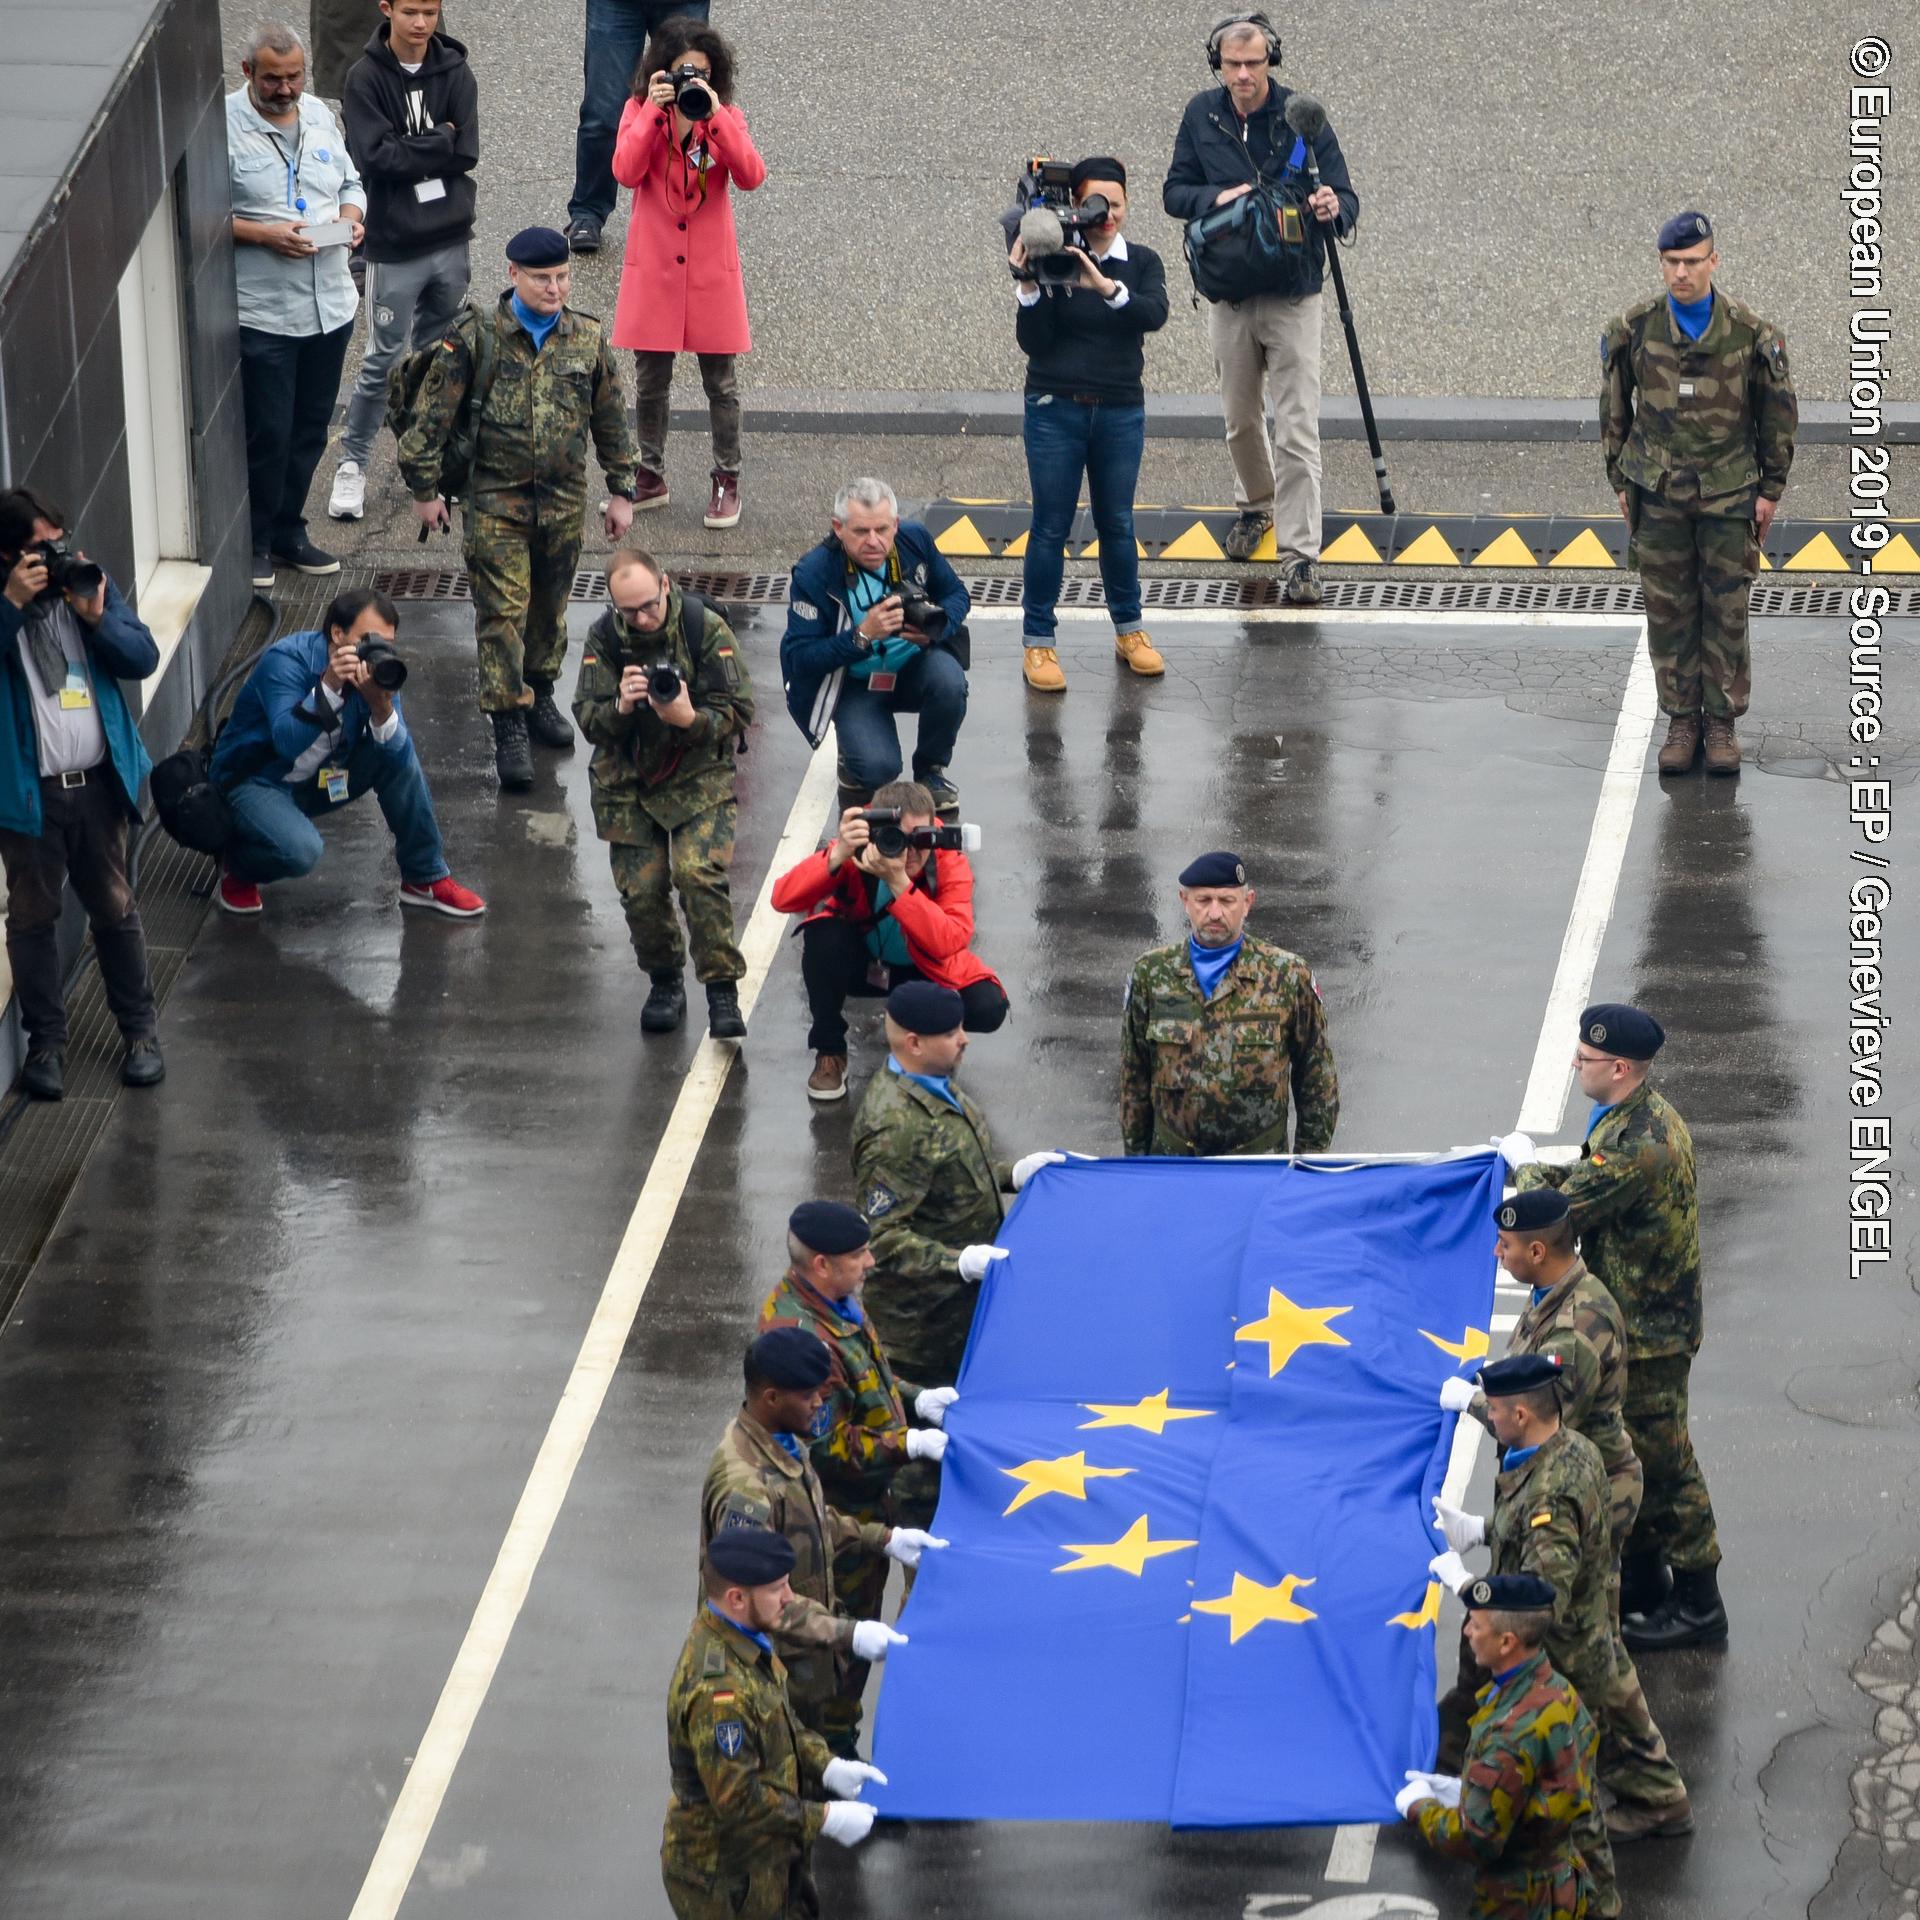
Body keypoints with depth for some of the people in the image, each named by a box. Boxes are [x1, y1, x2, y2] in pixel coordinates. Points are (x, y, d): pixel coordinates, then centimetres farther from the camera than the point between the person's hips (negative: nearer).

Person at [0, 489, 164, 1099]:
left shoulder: (90, 582, 2)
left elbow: (144, 658, -1)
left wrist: (98, 617, -16)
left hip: (98, 784, 3)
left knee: (116, 909, 12)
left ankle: (138, 1032, 24)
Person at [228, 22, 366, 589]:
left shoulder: (317, 114, 8)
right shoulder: (225, 125, -12)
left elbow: (350, 184, 19)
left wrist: (351, 217, -3)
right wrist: (264, 234, -23)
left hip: (330, 304, 6)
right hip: (262, 311, -6)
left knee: (310, 431, 15)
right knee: (268, 434, -1)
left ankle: (288, 533, 29)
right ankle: (254, 542, 15)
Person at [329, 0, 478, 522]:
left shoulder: (454, 72, 1)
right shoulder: (366, 78, -9)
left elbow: (466, 152, -8)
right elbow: (375, 156, -19)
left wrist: (409, 150, -13)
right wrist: (438, 144, -13)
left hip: (450, 240, 4)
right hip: (394, 246, -4)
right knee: (383, 361, 0)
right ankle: (352, 465, 11)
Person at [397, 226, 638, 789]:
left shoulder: (588, 340, 0)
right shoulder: (476, 338, -10)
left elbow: (611, 421, 10)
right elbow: (434, 415, -5)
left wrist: (621, 492, 12)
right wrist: (425, 490, -3)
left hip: (564, 500, 3)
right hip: (497, 500, -3)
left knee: (550, 605, 15)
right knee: (503, 611, -7)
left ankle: (539, 696, 35)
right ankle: (510, 727, -3)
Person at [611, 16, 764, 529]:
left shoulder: (726, 118, -2)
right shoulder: (639, 111, -2)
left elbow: (751, 177, -18)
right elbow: (626, 171, -18)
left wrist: (715, 117, -24)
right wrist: (653, 111, -23)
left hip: (711, 271, -1)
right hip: (653, 268, 1)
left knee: (721, 383, 5)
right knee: (650, 381, 10)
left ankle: (727, 482, 16)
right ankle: (650, 478, 24)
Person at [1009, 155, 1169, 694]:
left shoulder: (1141, 263, 2)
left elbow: (1155, 315, -17)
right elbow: (1032, 342, -10)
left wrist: (1106, 287, -31)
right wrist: (1029, 288, -24)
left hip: (1121, 412, 2)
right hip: (1055, 409, -2)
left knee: (1117, 524, 10)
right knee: (1050, 527, 0)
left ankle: (1129, 630, 24)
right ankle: (1038, 643, 6)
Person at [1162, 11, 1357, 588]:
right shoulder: (1202, 114, -1)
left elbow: (1347, 201, -8)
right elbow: (1175, 192, 5)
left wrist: (1334, 207, -32)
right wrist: (1216, 198, -16)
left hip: (1293, 299, -3)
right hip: (1229, 296, 3)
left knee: (1298, 432, -8)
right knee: (1241, 420, 18)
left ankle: (1300, 556, -8)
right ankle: (1256, 507, 44)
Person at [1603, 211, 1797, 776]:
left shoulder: (1750, 332, -6)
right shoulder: (1633, 330, -3)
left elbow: (1779, 412, 4)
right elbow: (1613, 408, 9)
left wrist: (1771, 490, 4)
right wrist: (1621, 481, 9)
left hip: (1729, 492, -1)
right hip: (1659, 495, 1)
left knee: (1727, 612, 2)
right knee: (1668, 612, 4)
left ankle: (1723, 722, 13)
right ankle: (1681, 720, 14)